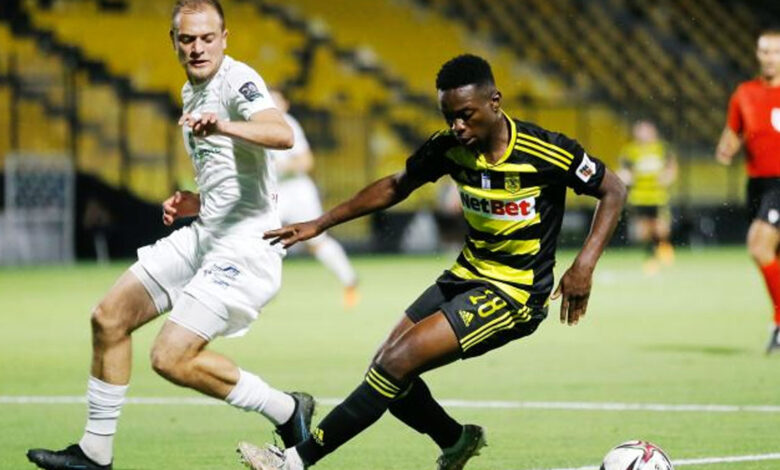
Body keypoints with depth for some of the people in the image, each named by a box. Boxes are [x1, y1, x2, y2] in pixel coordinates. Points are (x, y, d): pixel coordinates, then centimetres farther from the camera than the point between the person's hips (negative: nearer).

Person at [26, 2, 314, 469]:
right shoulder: (193, 92, 16)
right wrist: (193, 202, 11)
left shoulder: (237, 81, -14)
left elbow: (282, 134, -35)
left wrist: (224, 127, -52)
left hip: (244, 245, -10)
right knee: (109, 317, 8)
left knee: (172, 357, -17)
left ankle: (286, 411, -1)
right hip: (205, 235, 10)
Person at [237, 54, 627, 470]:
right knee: (387, 369, 2)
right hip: (466, 277, 7)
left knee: (398, 362, -19)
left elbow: (613, 191, -8)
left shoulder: (546, 151, -19)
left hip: (515, 293, -7)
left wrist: (584, 265, -20)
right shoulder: (449, 148, -3)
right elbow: (395, 187, 14)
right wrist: (320, 224, 10)